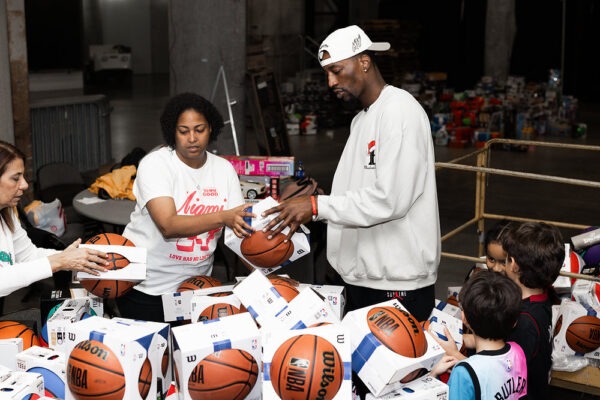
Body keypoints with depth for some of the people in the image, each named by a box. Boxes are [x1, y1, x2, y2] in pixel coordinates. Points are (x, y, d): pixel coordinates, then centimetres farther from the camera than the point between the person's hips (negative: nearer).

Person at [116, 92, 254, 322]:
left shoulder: (224, 169, -1)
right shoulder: (155, 164, -16)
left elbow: (238, 226, -4)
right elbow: (168, 226, -29)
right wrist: (223, 217, -41)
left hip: (195, 285, 4)